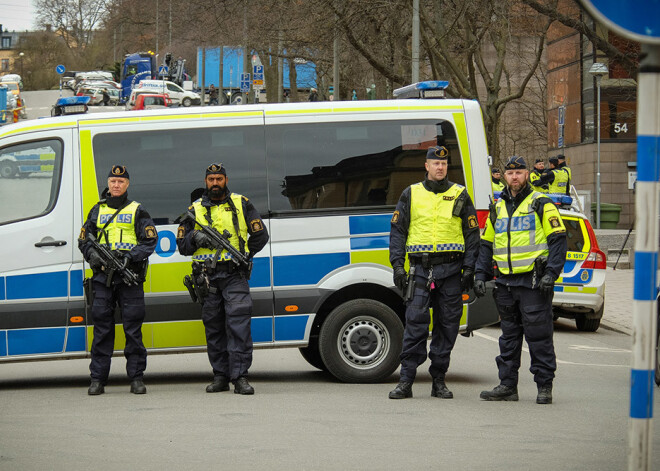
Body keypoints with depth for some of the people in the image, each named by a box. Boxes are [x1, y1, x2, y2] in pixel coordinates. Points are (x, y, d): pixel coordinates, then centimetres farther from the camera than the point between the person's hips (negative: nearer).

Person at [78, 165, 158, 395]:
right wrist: (93, 254, -2)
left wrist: (131, 256, -14)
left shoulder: (137, 211, 8)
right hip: (102, 275, 2)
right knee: (102, 327, 1)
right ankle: (98, 379, 3)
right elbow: (84, 240, 19)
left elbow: (150, 241, 2)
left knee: (133, 327, -3)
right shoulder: (97, 211, 17)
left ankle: (137, 377, 1)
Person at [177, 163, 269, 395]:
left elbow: (260, 236, 14)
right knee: (213, 327, 5)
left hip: (234, 275, -2)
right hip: (207, 277, 2)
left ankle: (240, 377, -15)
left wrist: (242, 255, 5)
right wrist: (195, 238, -9)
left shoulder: (241, 204, 9)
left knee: (238, 323, -13)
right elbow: (182, 245, 12)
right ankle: (220, 376, 12)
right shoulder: (195, 209, 12)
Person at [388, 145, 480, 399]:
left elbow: (472, 233, 10)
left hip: (451, 269, 1)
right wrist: (397, 265, -1)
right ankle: (406, 381, -8)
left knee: (447, 324, 3)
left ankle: (439, 380, 11)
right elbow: (397, 231, 9)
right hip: (420, 267, -1)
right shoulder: (411, 194, 8)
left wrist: (469, 268, 1)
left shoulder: (460, 195, 9)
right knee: (415, 322, -9)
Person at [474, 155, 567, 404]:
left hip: (533, 281, -6)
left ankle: (544, 386, 1)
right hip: (505, 282, 6)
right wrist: (481, 275, 11)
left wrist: (551, 273, -15)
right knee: (509, 337, 10)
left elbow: (558, 239, -6)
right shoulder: (498, 208, 16)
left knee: (539, 336, -5)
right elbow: (486, 244, 22)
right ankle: (507, 385, 15)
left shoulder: (541, 204, -1)